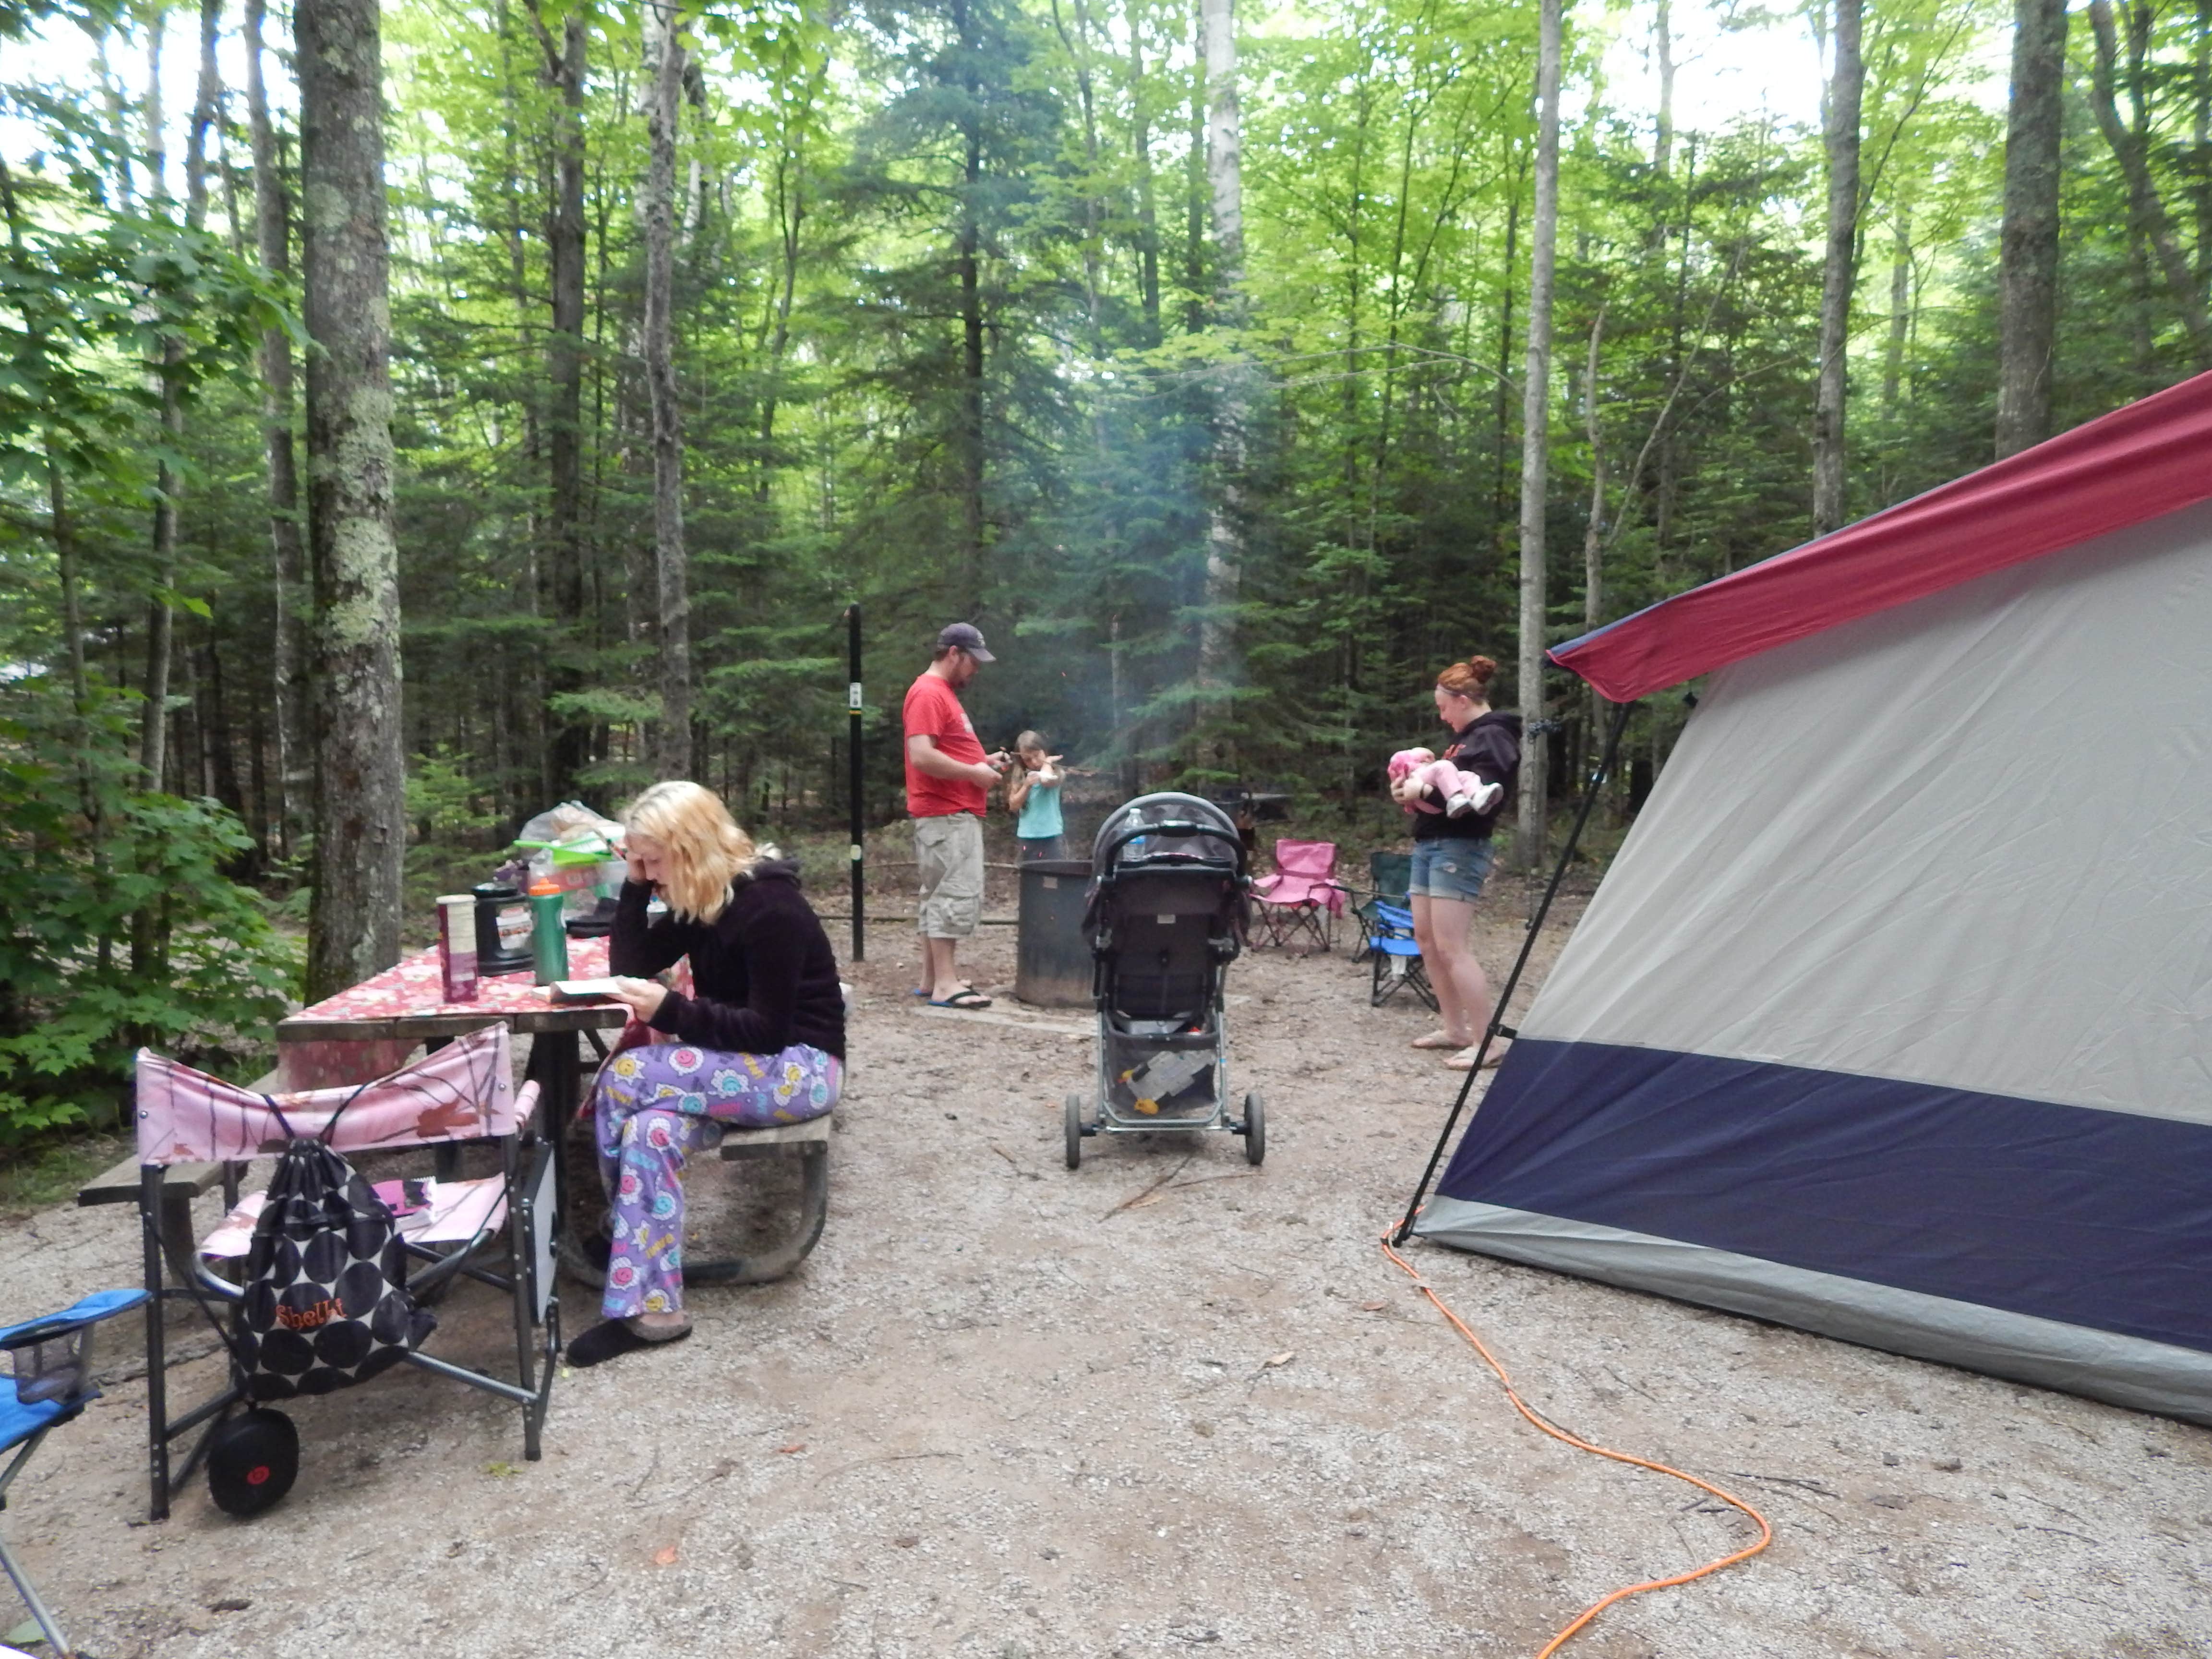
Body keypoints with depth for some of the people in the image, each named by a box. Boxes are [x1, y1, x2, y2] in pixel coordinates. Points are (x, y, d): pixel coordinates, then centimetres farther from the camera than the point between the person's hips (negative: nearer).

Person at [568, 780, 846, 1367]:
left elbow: (768, 1030, -21)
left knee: (626, 1078, -23)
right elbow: (631, 965, 7)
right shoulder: (698, 902, 6)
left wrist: (669, 1011, -28)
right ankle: (650, 1308, -12)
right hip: (743, 1064, 8)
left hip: (799, 1068, -8)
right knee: (650, 1130, -21)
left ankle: (623, 1225, -4)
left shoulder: (770, 906, -20)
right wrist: (635, 884, -2)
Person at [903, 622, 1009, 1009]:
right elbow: (922, 756, -23)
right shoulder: (929, 693, -13)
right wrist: (973, 773, -16)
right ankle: (945, 984, -8)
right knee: (958, 894, -10)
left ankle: (931, 978, 16)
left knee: (940, 896, 11)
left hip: (956, 814, 11)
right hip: (947, 816, -11)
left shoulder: (943, 693, 20)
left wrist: (982, 761, 10)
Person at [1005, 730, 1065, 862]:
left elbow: (1046, 780, -24)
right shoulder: (1020, 776, 7)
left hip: (1050, 836, -3)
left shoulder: (1055, 773, -1)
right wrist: (1027, 786, -12)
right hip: (1027, 836, 3)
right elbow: (1013, 806, 2)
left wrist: (1048, 762, -5)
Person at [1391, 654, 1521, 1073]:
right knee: (1426, 940, 12)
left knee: (1452, 947, -12)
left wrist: (1425, 793, -20)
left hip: (1458, 849, -10)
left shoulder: (1493, 737, -10)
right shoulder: (1466, 737, 20)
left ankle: (1486, 1041, -7)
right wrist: (1411, 787, 6)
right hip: (1429, 844, 10)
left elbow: (1482, 796, -22)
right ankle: (1455, 1029, 21)